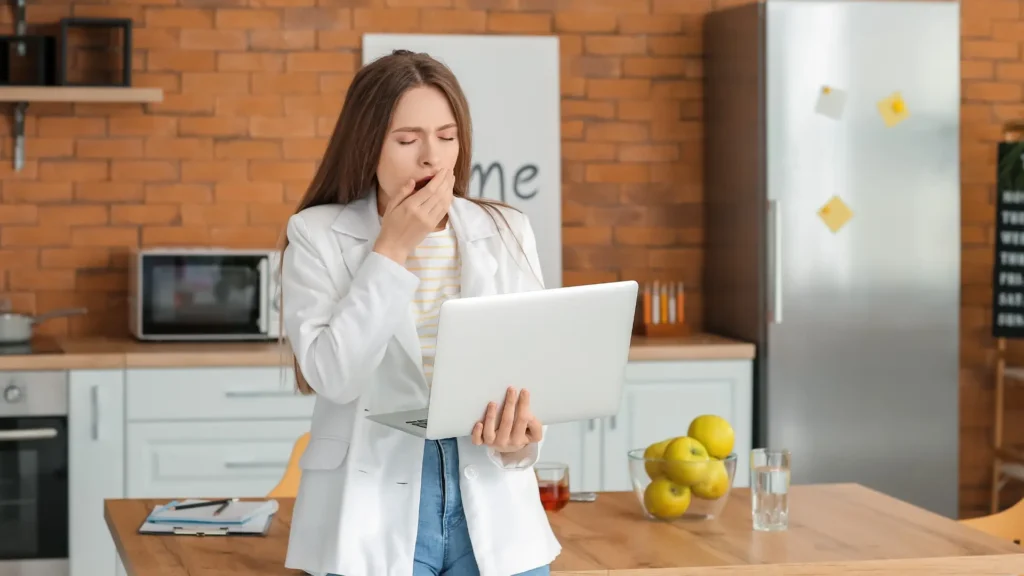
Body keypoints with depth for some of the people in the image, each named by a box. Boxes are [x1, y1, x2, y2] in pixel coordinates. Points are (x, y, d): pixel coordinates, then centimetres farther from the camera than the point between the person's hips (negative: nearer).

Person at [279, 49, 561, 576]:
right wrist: (392, 250, -12)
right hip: (372, 513, -2)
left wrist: (521, 433, -18)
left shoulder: (507, 232, 6)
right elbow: (331, 375, -13)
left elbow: (533, 367, 3)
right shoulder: (317, 234, -1)